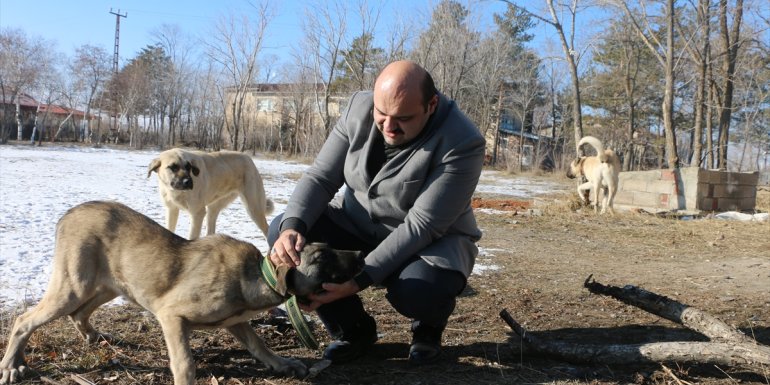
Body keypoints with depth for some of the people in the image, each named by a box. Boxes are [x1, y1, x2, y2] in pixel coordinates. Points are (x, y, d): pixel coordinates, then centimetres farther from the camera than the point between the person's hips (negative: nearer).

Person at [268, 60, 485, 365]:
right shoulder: (359, 108, -11)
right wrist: (292, 225, -32)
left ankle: (428, 327, 5)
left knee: (417, 291, -38)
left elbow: (422, 226, -28)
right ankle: (354, 329, 4)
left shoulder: (462, 143, -26)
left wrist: (359, 279, -35)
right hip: (356, 226, 5)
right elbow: (320, 177, -11)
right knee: (282, 233, -17)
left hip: (431, 241, -4)